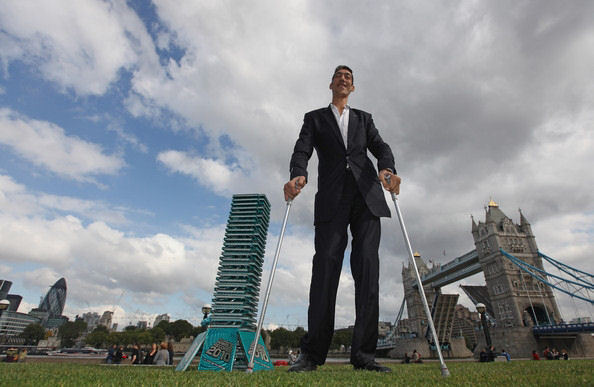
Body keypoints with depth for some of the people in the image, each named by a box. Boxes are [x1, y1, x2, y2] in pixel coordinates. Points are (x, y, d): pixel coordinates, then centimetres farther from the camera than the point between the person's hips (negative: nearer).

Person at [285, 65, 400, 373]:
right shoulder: (314, 118, 22)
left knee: (367, 268, -8)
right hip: (331, 199, -2)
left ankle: (363, 354, -3)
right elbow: (302, 151, 5)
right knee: (325, 266, -10)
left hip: (367, 196, 2)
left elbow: (380, 147, 11)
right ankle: (312, 353, -5)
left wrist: (387, 169, -13)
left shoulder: (364, 118, 27)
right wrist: (298, 175, -18)